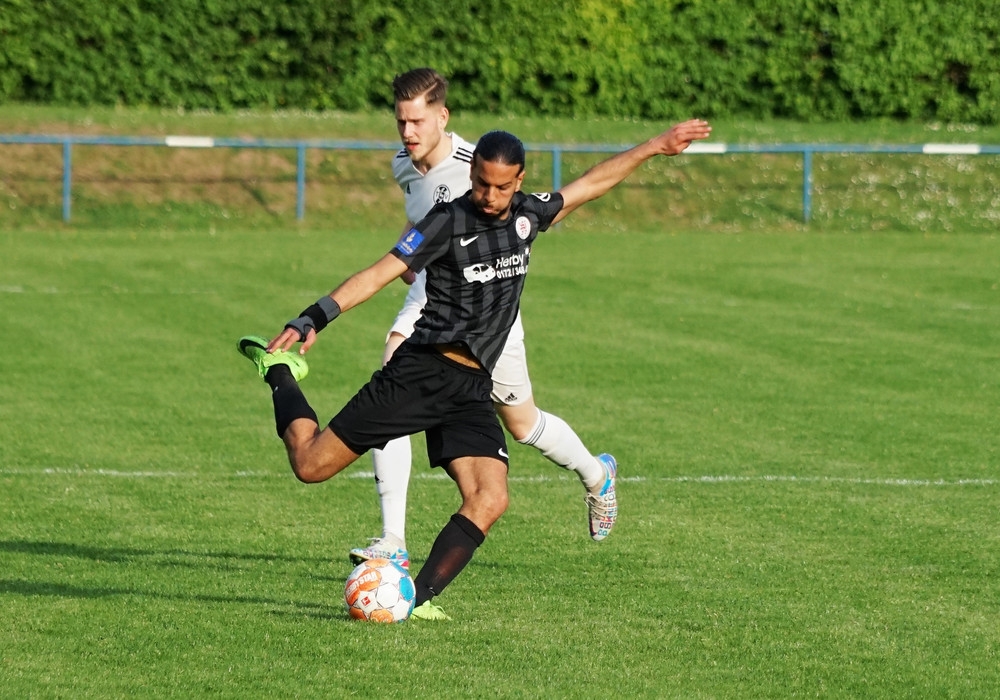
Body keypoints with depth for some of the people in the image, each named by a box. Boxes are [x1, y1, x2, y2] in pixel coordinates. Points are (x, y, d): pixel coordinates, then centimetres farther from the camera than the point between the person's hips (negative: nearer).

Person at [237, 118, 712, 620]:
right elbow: (379, 273, -13)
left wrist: (656, 146, 28)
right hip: (420, 371, -5)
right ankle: (280, 371, 22)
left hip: (472, 389, 5)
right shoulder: (449, 222, -8)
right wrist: (311, 320, -23)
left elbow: (592, 183, 24)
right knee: (310, 464, -5)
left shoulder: (527, 216, 9)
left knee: (489, 500, -17)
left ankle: (418, 597, -11)